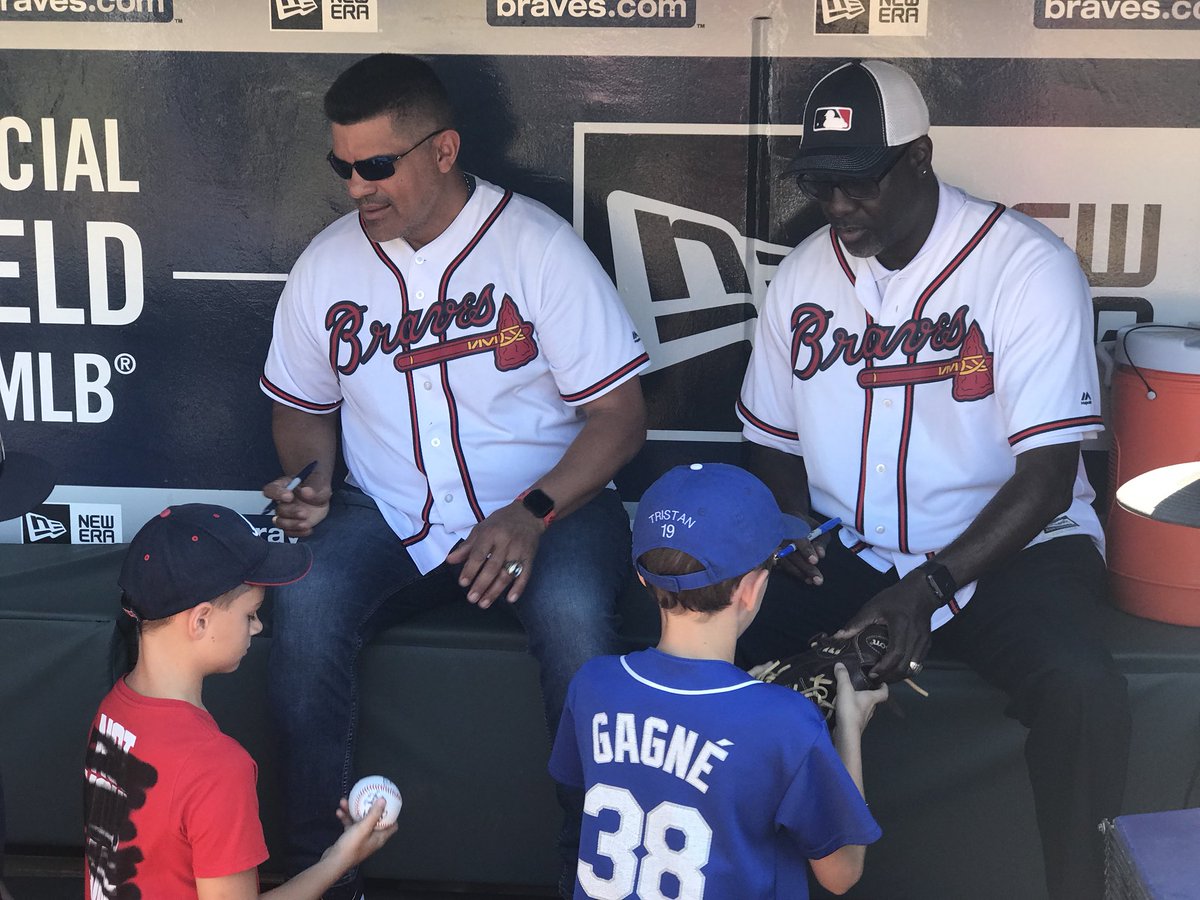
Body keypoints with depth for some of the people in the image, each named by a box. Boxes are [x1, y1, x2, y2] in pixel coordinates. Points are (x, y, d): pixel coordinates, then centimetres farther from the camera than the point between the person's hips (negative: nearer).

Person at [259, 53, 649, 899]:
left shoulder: (537, 245, -9)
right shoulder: (328, 263, 4)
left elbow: (621, 413, -10)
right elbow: (302, 406, 19)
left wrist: (531, 515, -24)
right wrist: (308, 485, -4)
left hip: (546, 506, -3)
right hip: (389, 516, 3)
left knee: (573, 615, -34)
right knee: (305, 605, -26)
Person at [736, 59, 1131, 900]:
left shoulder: (1028, 266, -13)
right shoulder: (804, 275, 4)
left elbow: (1045, 477, -16)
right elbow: (772, 439, 17)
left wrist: (929, 589, -26)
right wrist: (796, 522, -5)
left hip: (1007, 547, -4)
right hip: (843, 549, 4)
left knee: (1084, 690, -34)